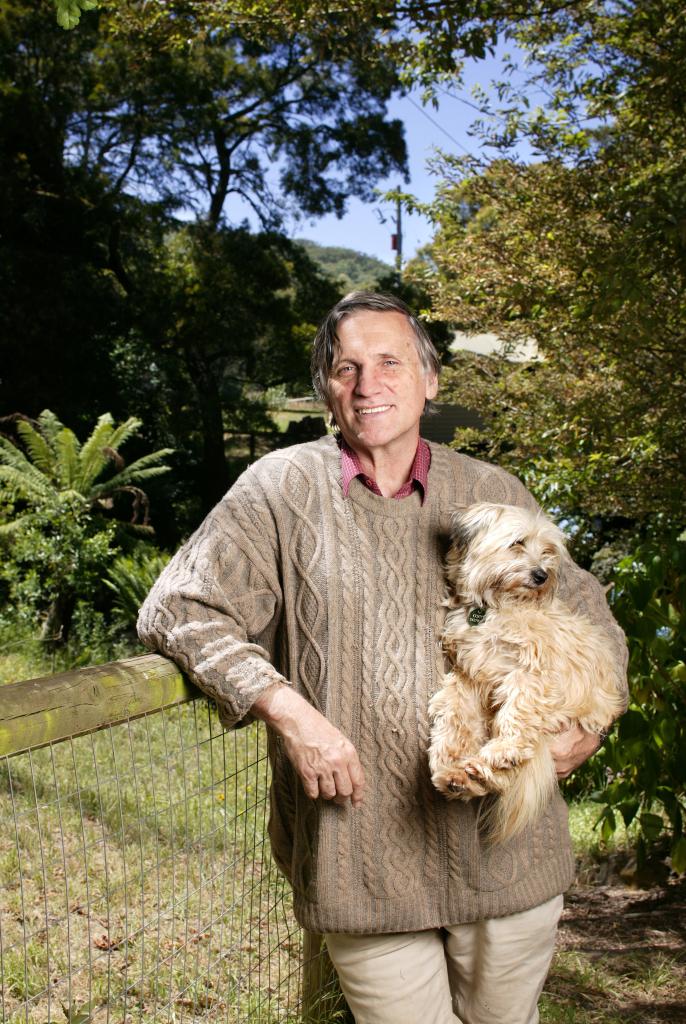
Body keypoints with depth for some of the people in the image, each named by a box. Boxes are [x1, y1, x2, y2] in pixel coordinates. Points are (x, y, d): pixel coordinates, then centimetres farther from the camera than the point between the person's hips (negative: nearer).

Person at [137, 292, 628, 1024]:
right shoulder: (284, 487, -1)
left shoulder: (494, 494, 8)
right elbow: (179, 608, -6)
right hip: (364, 862, -2)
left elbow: (585, 612, 19)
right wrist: (288, 710, -17)